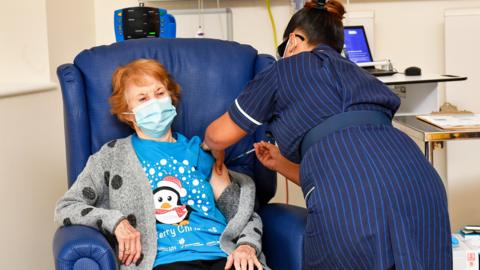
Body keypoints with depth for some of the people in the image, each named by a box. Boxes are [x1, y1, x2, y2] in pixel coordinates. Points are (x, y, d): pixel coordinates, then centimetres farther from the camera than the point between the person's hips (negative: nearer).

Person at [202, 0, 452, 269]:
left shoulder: (288, 68, 19)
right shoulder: (357, 75, 34)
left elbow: (218, 136, 26)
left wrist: (216, 152, 49)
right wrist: (280, 164, 48)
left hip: (352, 201, -5)